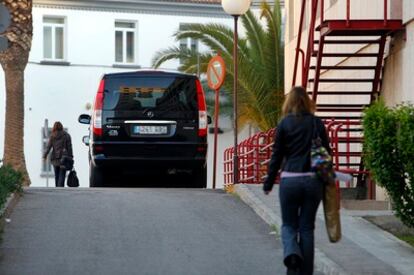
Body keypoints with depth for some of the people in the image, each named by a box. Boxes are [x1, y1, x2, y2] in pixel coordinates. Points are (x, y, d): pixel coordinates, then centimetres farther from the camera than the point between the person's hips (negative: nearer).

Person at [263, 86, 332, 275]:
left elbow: (277, 156, 0)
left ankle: (291, 252, -20)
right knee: (307, 227, 9)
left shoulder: (284, 124, -1)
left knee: (289, 224, 11)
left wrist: (268, 183, 8)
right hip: (314, 180, 2)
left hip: (290, 180, -2)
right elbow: (327, 152, 7)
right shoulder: (317, 123, 4)